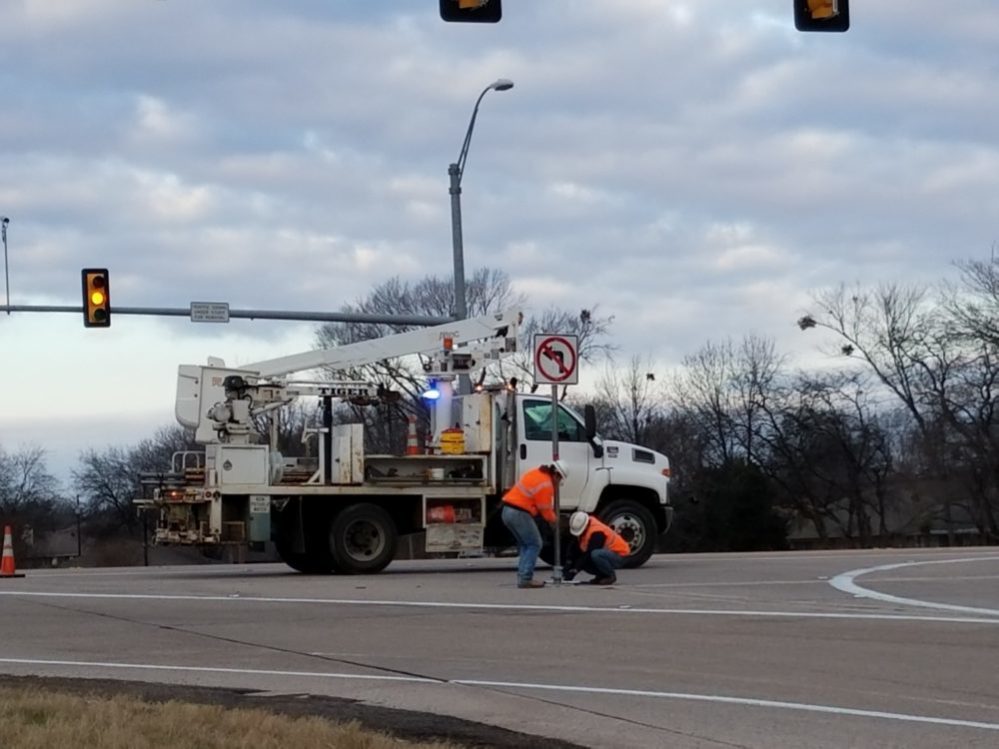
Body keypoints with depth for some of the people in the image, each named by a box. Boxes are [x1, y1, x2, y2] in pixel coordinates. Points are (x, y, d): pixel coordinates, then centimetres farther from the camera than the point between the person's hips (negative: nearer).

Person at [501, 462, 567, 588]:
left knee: (525, 544, 19)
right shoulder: (545, 484, -14)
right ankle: (525, 579, -8)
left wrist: (551, 516, 17)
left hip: (507, 510, 9)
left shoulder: (536, 473, 14)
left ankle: (522, 576, 15)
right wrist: (553, 520, 12)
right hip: (519, 513, -9)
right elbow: (545, 509, -7)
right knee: (534, 545, -2)